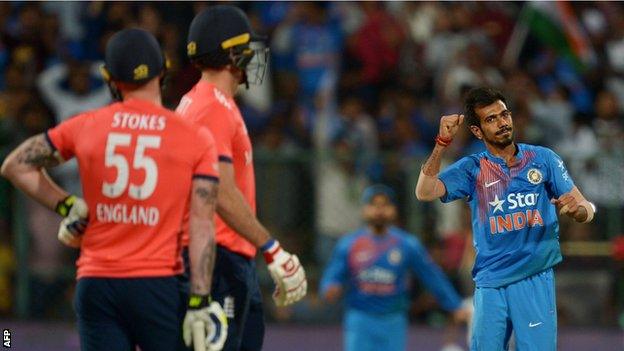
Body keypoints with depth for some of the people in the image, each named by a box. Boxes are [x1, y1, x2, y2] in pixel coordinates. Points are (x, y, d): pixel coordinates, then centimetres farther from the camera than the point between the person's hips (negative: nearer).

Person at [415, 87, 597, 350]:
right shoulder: (472, 169, 6)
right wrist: (443, 143, -15)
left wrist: (576, 209, -19)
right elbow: (425, 192, -9)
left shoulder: (543, 159, 7)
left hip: (536, 278, -1)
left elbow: (587, 210, 5)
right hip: (490, 284, 1)